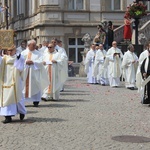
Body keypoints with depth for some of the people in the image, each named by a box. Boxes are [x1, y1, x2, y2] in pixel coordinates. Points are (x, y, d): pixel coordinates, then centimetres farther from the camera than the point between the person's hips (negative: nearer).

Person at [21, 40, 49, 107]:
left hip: (35, 72, -1)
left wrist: (32, 62, -15)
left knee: (35, 86, -3)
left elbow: (40, 62, -5)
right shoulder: (23, 53, 9)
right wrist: (26, 62, -16)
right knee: (24, 86, 1)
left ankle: (36, 101, 2)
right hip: (25, 72, 1)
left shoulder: (38, 53, 6)